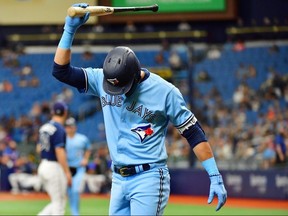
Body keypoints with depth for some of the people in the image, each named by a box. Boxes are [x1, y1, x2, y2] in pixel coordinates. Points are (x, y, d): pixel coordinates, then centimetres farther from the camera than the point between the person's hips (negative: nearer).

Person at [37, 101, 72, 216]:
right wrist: (67, 172, -18)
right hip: (55, 167, -8)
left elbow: (39, 148, 19)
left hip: (43, 166, 8)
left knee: (57, 201, 15)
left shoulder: (44, 127, 11)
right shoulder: (59, 129, -15)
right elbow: (59, 152, -20)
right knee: (59, 202, 0)